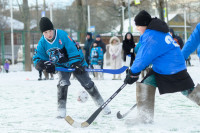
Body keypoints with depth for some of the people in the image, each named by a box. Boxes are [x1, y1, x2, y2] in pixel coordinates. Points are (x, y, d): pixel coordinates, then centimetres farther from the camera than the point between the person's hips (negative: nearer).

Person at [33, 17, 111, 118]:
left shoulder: (62, 35, -25)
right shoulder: (42, 43, -12)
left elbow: (73, 50, -22)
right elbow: (37, 59, -8)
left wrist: (76, 64, -28)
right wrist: (45, 64, -27)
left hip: (75, 62, -2)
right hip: (61, 66, 2)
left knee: (88, 84, 1)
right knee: (63, 83, -23)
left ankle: (101, 104, 20)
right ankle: (61, 110, -16)